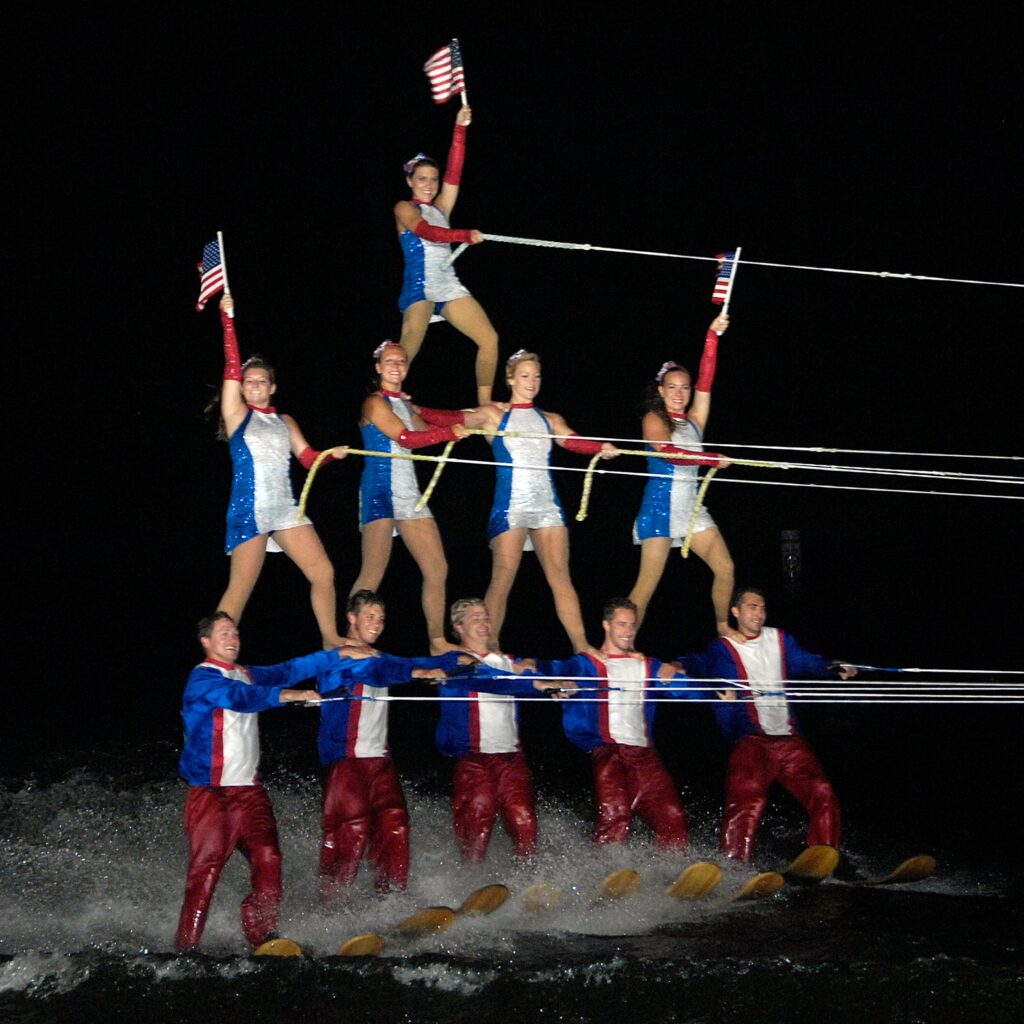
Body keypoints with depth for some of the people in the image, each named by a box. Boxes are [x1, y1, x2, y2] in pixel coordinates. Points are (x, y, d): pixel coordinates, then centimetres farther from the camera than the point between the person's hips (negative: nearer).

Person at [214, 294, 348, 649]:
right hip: (249, 510, -5)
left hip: (285, 509, 5)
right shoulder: (236, 415, 2)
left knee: (323, 572, 1)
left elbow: (307, 457, 10)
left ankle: (332, 641, 15)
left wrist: (332, 454, -9)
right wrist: (228, 319, -11)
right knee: (240, 589, -7)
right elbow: (231, 368, -6)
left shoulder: (284, 422, 16)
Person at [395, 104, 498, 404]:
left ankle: (483, 407, 4)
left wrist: (460, 129, 3)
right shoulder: (404, 209, 4)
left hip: (448, 287, 7)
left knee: (489, 339, -4)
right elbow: (427, 232, -15)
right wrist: (466, 236, -25)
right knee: (407, 351, -23)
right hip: (420, 287, -6)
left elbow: (453, 173, 9)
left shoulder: (440, 208, 20)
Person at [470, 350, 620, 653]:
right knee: (503, 579, -6)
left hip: (546, 503, 3)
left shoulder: (550, 420, 16)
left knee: (560, 575, -3)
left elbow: (573, 441, -2)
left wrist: (601, 448, -23)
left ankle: (581, 647, -5)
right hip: (510, 505, -3)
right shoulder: (493, 415, 6)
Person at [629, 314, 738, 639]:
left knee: (725, 568, 1)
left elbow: (705, 380, 2)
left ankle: (722, 626, 20)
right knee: (648, 583, -9)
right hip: (661, 505, -6)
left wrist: (713, 336, -5)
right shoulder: (653, 419, -1)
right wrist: (714, 460, -16)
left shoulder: (694, 420, 13)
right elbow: (669, 452, -18)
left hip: (692, 507, 6)